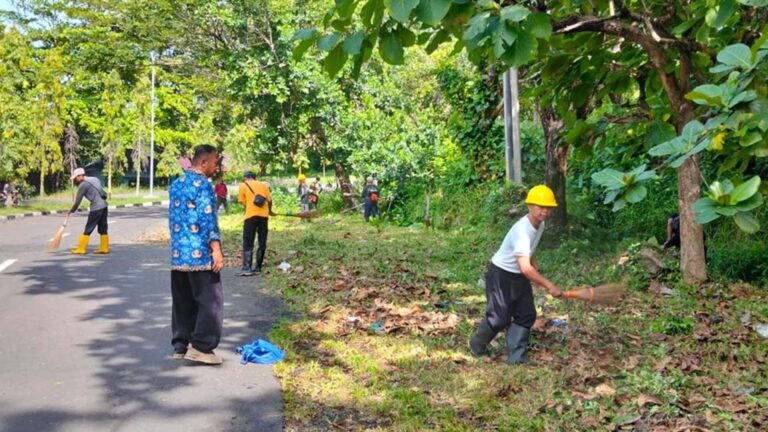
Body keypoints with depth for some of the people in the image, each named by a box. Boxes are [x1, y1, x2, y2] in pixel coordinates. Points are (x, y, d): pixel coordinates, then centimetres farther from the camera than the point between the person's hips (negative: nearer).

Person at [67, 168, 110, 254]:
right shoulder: (95, 179, 17)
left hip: (96, 208, -8)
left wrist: (71, 211, 8)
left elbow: (78, 201, -3)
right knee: (103, 229, 12)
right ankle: (104, 248, 15)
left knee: (88, 229, -1)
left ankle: (80, 249, 4)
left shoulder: (83, 185, -6)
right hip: (104, 206, 8)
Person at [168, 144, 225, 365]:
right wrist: (216, 249, -17)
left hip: (178, 253, 9)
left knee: (183, 301, 13)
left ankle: (180, 345, 17)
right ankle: (201, 346, -3)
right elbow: (207, 219, -17)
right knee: (210, 300, -2)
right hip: (200, 254, -8)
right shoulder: (202, 184, -12)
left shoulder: (176, 184, 15)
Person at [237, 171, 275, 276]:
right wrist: (269, 211, 27)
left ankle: (247, 268, -8)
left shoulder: (243, 185, 9)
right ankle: (258, 267, 12)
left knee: (248, 243, -1)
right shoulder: (263, 184, 16)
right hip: (264, 215, 3)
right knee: (262, 242, 11)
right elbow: (269, 200, 10)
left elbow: (243, 201, 5)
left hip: (251, 215, -3)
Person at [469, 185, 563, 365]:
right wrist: (549, 285, -39)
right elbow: (525, 268, -41)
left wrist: (534, 264, 9)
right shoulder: (522, 230, -33)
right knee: (499, 318, -2)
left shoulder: (540, 224, -3)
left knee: (527, 315, 4)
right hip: (500, 275, -8)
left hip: (519, 276, 9)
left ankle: (516, 355, 11)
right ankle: (477, 346, 24)